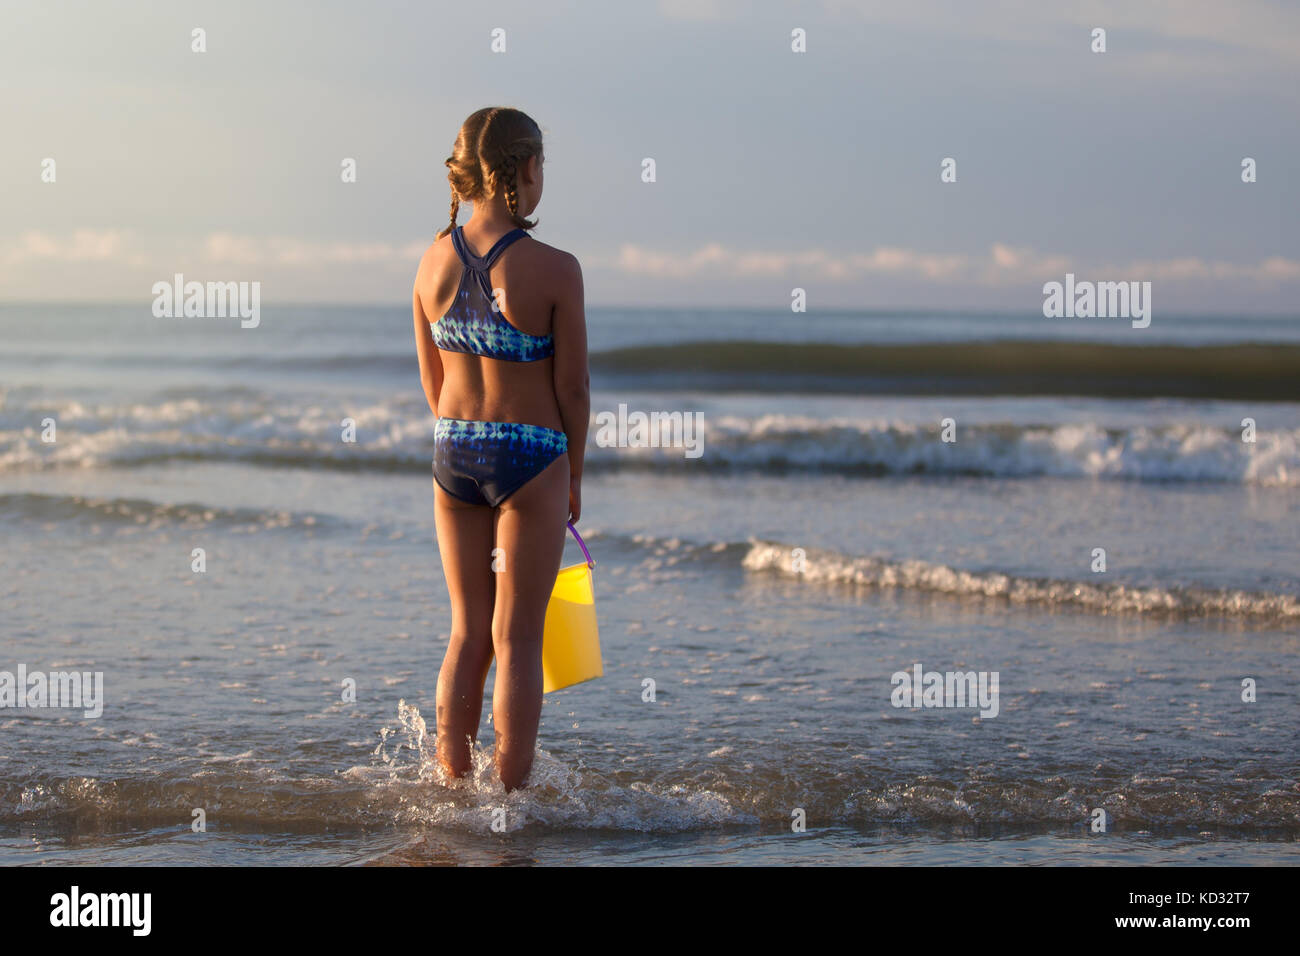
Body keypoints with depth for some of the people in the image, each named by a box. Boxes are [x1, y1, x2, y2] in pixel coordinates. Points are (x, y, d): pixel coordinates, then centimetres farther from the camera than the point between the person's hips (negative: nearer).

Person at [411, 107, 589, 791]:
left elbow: (432, 380, 8)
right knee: (517, 639, 3)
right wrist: (574, 477, 5)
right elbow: (572, 387, -9)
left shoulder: (435, 260, -1)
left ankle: (451, 787, 19)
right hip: (530, 457, -5)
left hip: (452, 452, 5)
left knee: (468, 633, 17)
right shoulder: (554, 271, -16)